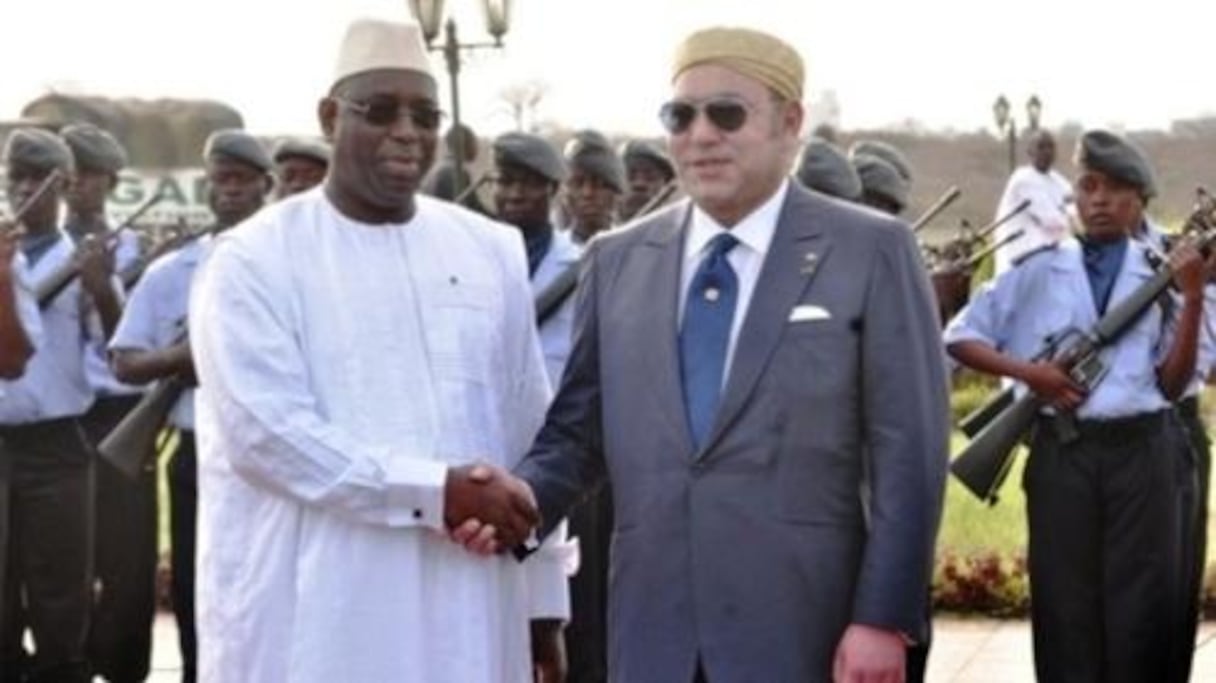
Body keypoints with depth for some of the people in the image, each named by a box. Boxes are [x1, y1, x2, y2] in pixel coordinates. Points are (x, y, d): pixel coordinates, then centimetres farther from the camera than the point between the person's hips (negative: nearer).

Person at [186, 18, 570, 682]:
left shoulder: (491, 250, 10)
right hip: (307, 619, -4)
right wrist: (431, 492, -18)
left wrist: (544, 596, 10)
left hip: (468, 615, 4)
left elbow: (528, 431, 11)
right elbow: (263, 429, -13)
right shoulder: (253, 259, -3)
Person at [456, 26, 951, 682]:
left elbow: (906, 450, -4)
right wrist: (528, 495, -7)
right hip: (653, 630, 3)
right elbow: (578, 429, 14)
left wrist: (883, 616, -10)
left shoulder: (870, 251, 0)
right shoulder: (616, 260, 12)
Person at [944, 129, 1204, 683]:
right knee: (1066, 605, 3)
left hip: (1144, 451, 0)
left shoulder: (1161, 275, 7)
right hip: (1062, 453, 0)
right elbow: (960, 336, 7)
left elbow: (1172, 384, 1)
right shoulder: (1039, 270, 6)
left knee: (1143, 608, 0)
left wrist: (1192, 300, -9)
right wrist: (1027, 371, -7)